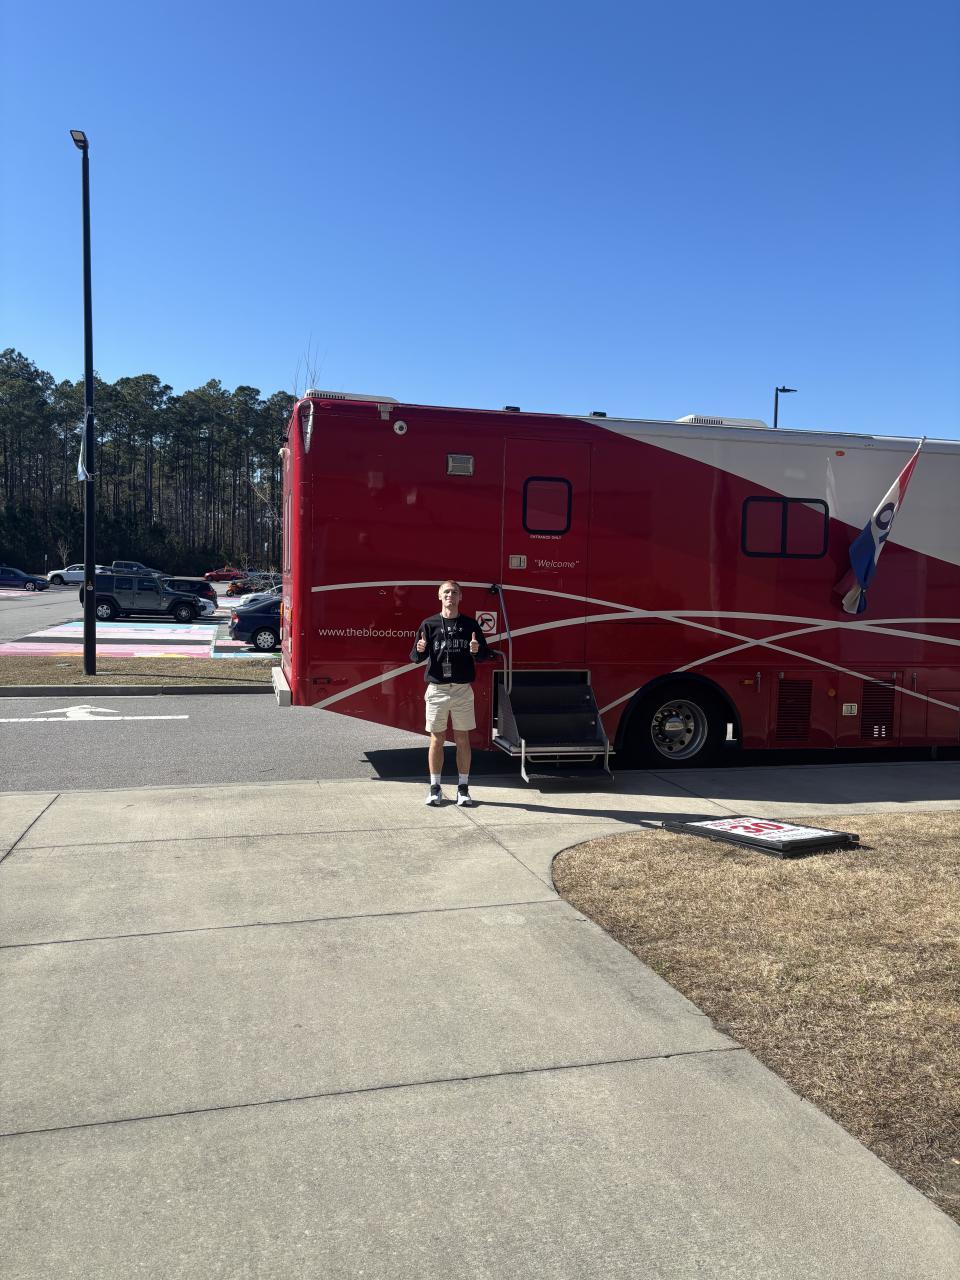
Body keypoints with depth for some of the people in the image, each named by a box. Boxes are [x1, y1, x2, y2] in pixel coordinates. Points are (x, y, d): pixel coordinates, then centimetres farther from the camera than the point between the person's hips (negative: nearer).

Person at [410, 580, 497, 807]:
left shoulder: (470, 624, 4)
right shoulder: (429, 624, 2)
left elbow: (485, 654, 2)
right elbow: (415, 657, 0)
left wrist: (477, 650, -20)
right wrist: (420, 650, -23)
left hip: (463, 690, 1)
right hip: (436, 690, 0)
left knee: (462, 739, 5)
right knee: (437, 738, 5)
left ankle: (463, 788, 14)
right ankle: (435, 788, 14)